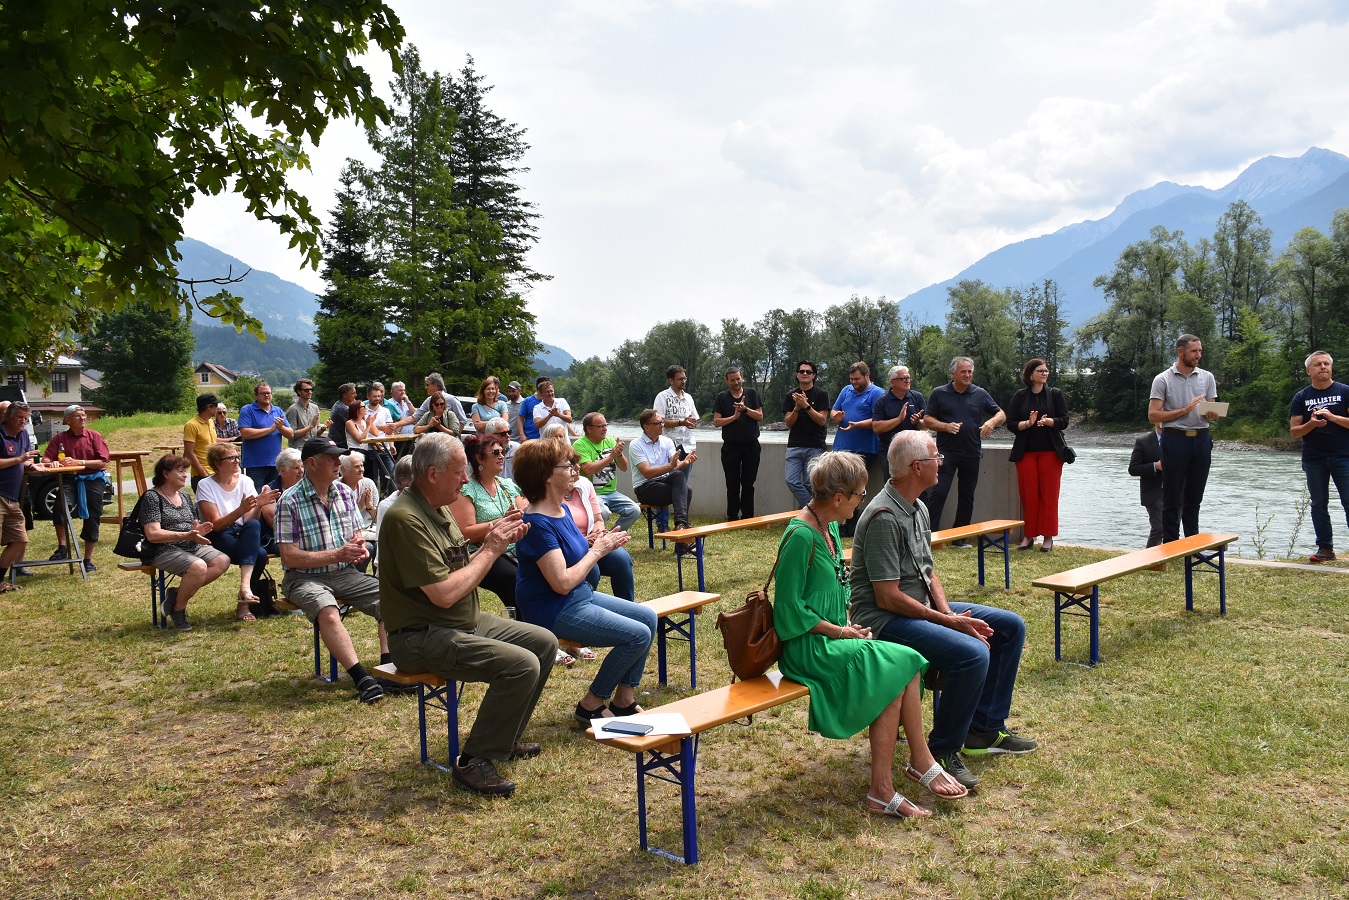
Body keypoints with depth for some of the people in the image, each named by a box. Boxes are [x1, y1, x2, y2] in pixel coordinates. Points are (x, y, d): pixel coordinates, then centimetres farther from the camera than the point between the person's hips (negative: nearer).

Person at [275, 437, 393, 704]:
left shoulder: (345, 493, 8)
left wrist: (360, 548, -6)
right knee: (327, 611, -35)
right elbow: (289, 557, -14)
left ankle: (388, 664, -23)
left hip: (344, 573, 5)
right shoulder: (290, 502, -10)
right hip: (304, 577, -5)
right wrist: (337, 555, -20)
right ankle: (360, 676, -35)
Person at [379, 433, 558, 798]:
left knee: (544, 642, 9)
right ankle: (474, 761, -10)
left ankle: (505, 737, 22)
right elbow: (444, 593, -26)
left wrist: (497, 540, -2)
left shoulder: (439, 508, 10)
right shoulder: (406, 518, -22)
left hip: (467, 621, 10)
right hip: (422, 637, -10)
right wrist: (490, 551, -16)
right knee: (521, 665, -24)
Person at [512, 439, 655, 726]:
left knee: (648, 617, 7)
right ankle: (590, 707, 1)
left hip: (581, 595, 10)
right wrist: (597, 551, -15)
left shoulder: (561, 510, 7)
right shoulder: (538, 524, -23)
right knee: (638, 635, -14)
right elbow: (562, 582, -26)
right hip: (554, 610, -10)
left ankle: (624, 701, 12)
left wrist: (601, 544, -4)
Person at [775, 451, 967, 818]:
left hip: (832, 639, 9)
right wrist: (839, 631, -13)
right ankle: (921, 763, 0)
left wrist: (849, 624, 5)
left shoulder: (830, 528, 11)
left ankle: (883, 791, -9)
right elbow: (789, 607, -18)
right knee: (903, 667, -17)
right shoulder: (800, 536, -18)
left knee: (894, 680, -13)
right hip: (808, 647, -9)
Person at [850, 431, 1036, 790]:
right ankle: (943, 750, -11)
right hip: (884, 619, -11)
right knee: (972, 653, -30)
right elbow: (888, 598, -23)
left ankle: (985, 728, 19)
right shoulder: (884, 518, -22)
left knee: (1010, 626, 10)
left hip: (923, 607, 11)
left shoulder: (918, 509, 10)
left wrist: (948, 612, -4)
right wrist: (947, 621, -17)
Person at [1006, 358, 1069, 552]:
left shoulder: (1055, 394, 7)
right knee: (1028, 494, 0)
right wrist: (1027, 423, -16)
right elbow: (1011, 424, 2)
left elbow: (1064, 421, 1)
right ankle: (1028, 535, 9)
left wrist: (1047, 421, -18)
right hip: (1026, 452, 1)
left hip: (1050, 452, 0)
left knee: (1049, 495, -1)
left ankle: (1048, 537, 5)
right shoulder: (1020, 396, 8)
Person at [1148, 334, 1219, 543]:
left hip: (1201, 440, 4)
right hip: (1175, 439, -4)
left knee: (1194, 497, 10)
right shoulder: (1163, 380, -2)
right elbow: (1153, 415, -8)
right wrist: (1184, 410, -15)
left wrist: (1211, 415, -11)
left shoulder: (1207, 378, 11)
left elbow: (1211, 411, 12)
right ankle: (1170, 543, 7)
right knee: (1172, 497, 1)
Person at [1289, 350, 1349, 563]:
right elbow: (1294, 431, 4)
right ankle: (1325, 548, 12)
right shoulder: (1301, 397, 7)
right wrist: (1311, 424, -14)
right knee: (1319, 505, 5)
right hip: (1314, 459, 2)